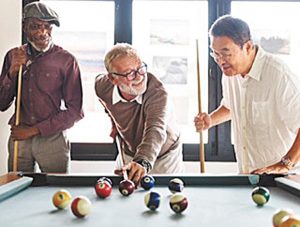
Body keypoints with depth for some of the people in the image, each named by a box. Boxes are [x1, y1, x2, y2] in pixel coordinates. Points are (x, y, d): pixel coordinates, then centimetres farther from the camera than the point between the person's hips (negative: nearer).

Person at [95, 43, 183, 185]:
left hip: (164, 158, -3)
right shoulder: (102, 86, -20)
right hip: (128, 155, 4)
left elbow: (155, 131, -51)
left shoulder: (158, 93, -36)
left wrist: (143, 162, -70)